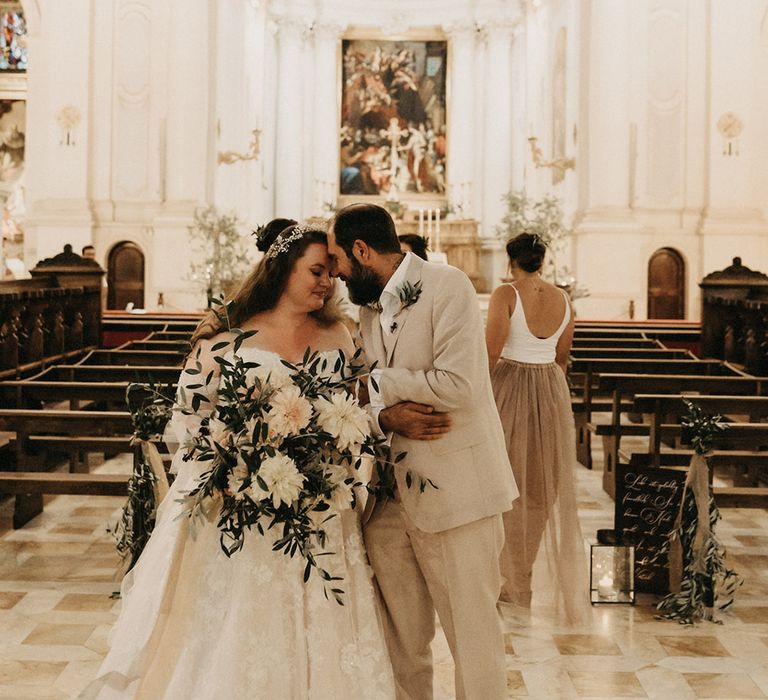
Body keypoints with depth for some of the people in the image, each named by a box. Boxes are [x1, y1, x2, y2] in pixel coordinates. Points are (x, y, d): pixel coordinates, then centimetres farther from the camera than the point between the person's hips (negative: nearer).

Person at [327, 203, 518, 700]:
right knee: (400, 644, 12)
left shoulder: (447, 286, -9)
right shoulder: (368, 308, 15)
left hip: (454, 491, -7)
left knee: (473, 635, 0)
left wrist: (374, 381, -9)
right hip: (388, 497, 7)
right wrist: (388, 416, -9)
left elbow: (457, 385, -21)